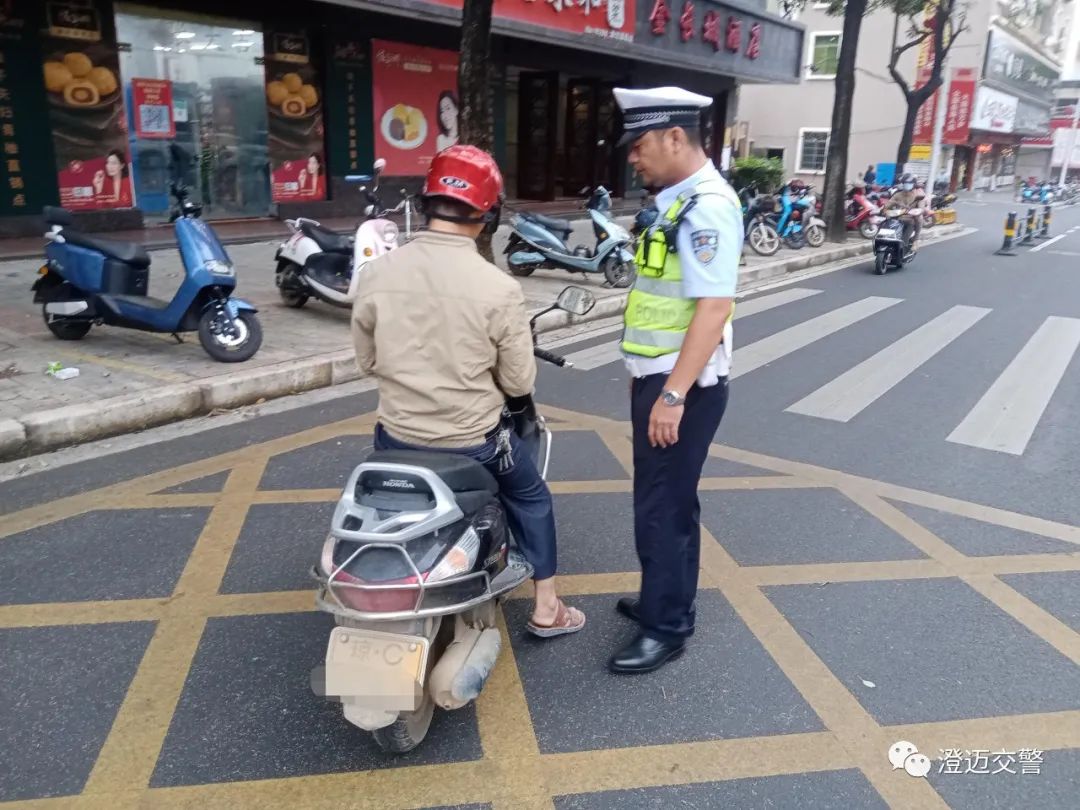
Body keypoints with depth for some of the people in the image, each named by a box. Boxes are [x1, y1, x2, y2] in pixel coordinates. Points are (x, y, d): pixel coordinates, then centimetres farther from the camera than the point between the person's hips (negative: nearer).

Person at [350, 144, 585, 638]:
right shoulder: (499, 289, -18)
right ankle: (546, 608, 33)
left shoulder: (376, 273, -9)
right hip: (472, 440, -2)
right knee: (532, 498, 25)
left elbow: (368, 361, 3)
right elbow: (519, 383, -9)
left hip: (396, 437, 3)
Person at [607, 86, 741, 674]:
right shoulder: (677, 201, 12)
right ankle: (666, 600, 35)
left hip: (683, 386, -10)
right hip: (660, 378, 10)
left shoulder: (707, 206, -18)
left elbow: (712, 309, -25)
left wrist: (673, 395, -27)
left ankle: (666, 629, 14)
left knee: (662, 508, -1)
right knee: (670, 499, 20)